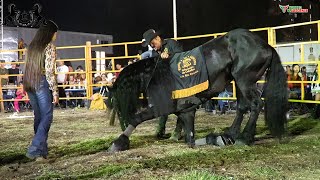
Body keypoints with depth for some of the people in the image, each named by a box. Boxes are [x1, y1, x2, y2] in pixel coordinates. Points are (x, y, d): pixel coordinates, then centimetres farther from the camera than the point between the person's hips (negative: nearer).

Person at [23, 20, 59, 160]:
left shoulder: (32, 46, 14)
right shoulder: (49, 47, -8)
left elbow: (29, 67, 15)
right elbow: (50, 71, -14)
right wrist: (55, 91, -12)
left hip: (29, 84, 8)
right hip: (42, 84, -8)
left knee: (39, 117, 14)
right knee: (46, 117, -3)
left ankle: (42, 150, 21)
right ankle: (34, 150, -11)